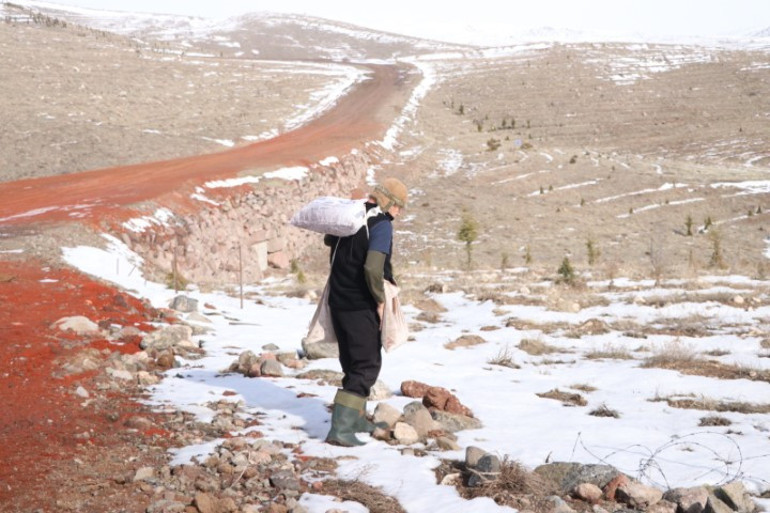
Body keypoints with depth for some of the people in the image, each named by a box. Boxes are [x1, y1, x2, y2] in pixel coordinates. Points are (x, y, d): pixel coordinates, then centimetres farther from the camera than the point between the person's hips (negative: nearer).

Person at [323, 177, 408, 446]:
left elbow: (329, 241, 27)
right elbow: (373, 268, -27)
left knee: (351, 363, 20)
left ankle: (356, 418, 31)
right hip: (361, 307, -8)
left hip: (338, 301, 8)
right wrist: (381, 300, -16)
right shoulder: (381, 225, -16)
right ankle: (340, 428, -9)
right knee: (367, 366, -1)